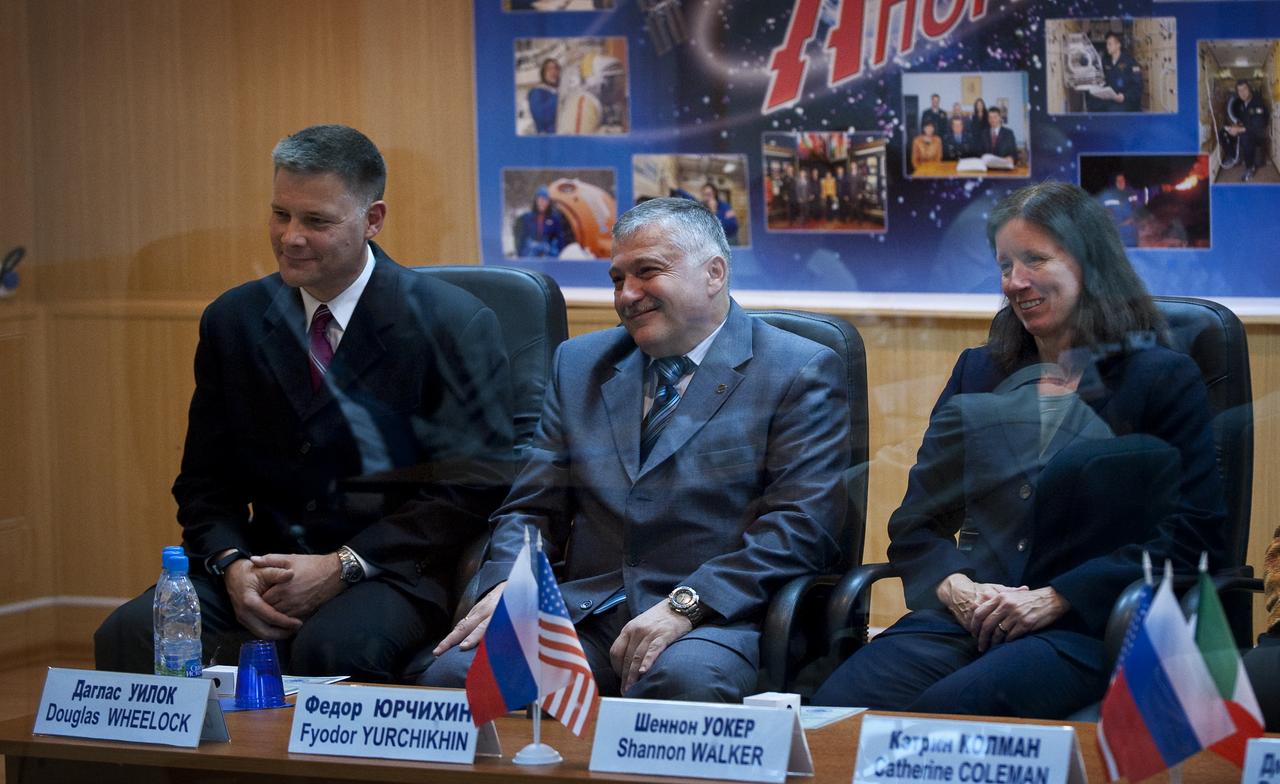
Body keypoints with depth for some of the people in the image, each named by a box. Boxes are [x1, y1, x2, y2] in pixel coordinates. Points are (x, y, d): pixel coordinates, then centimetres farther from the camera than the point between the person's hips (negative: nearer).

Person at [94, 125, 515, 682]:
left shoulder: (453, 325, -5)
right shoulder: (232, 321, 10)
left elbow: (470, 487, -8)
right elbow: (205, 480, 13)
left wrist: (343, 568, -17)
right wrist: (232, 565, -10)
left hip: (393, 572, -4)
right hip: (266, 565, 4)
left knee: (332, 649, -38)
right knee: (126, 636, -22)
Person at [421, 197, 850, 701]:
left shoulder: (799, 373, 3)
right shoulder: (579, 364, 20)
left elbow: (801, 526, -7)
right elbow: (531, 509, 17)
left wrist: (685, 606, -19)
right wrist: (507, 586, -6)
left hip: (715, 622, -4)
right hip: (583, 616, 4)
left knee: (683, 679, -39)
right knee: (454, 673, -23)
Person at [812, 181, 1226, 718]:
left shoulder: (1163, 378, 8)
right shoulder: (978, 372, 22)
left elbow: (1194, 537, -2)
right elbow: (915, 525, 20)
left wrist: (1055, 599, -11)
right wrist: (957, 588, -5)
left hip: (1086, 629, -4)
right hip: (961, 620, 4)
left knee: (949, 709, -35)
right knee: (832, 711, -28)